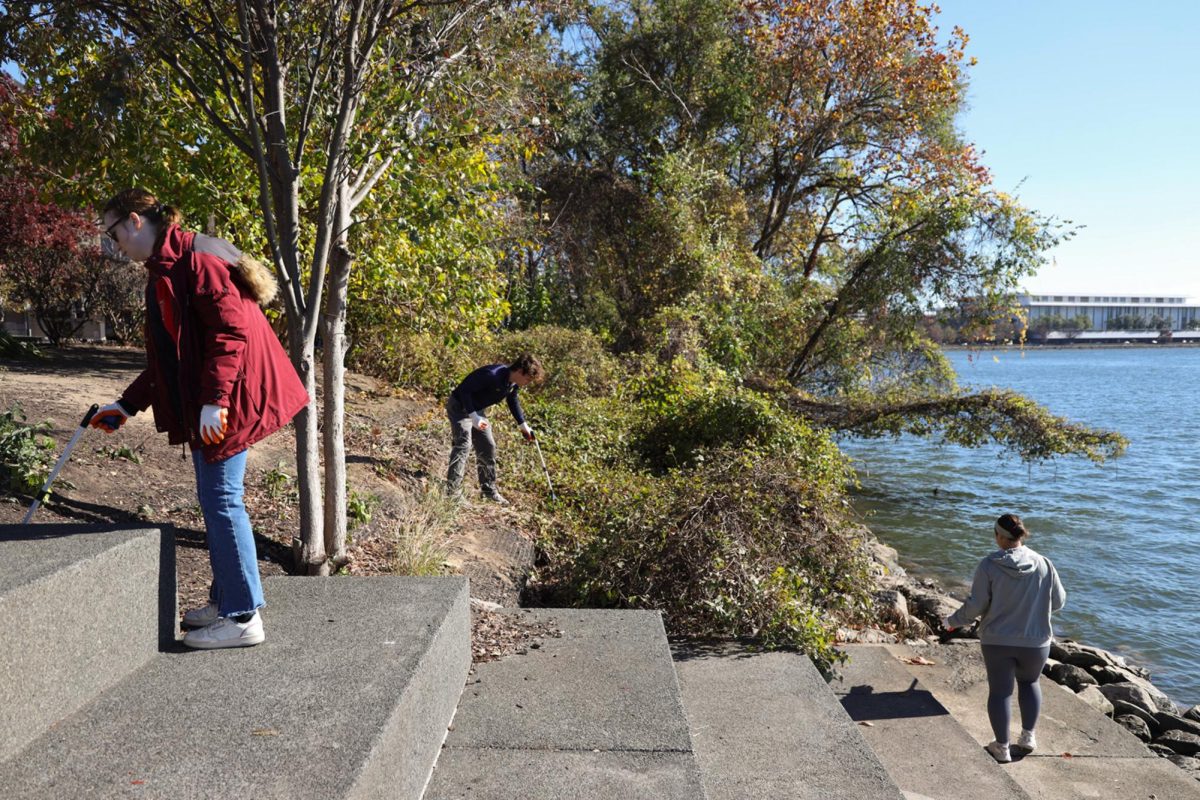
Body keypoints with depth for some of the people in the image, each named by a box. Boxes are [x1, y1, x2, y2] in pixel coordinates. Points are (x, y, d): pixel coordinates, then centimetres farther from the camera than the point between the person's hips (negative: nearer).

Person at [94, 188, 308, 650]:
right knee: (215, 500, 15)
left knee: (221, 500, -6)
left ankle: (243, 617, 3)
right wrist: (127, 405, 20)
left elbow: (232, 328, -22)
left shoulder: (195, 257, -12)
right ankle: (225, 601, 27)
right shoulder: (163, 270, 20)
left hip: (224, 402, -10)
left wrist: (214, 399, -25)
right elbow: (167, 355, 23)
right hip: (201, 403, 10)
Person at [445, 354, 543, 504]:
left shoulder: (514, 383, -6)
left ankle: (489, 490, 19)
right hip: (460, 407, -9)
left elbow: (513, 401, 14)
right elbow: (464, 389, -31)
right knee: (463, 445, -19)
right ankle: (452, 491, -17)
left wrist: (523, 425, 12)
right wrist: (473, 416, -34)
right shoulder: (492, 375, -34)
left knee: (488, 446, 8)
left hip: (477, 410, 9)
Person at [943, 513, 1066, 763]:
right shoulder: (1044, 564, -9)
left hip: (997, 641, -2)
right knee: (1029, 682, 27)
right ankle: (1028, 735, 28)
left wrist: (953, 621, 3)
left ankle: (1002, 747, 19)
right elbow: (1058, 601, 0)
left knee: (1000, 691, 11)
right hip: (1035, 641, 2)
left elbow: (975, 605, -13)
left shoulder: (989, 566, -15)